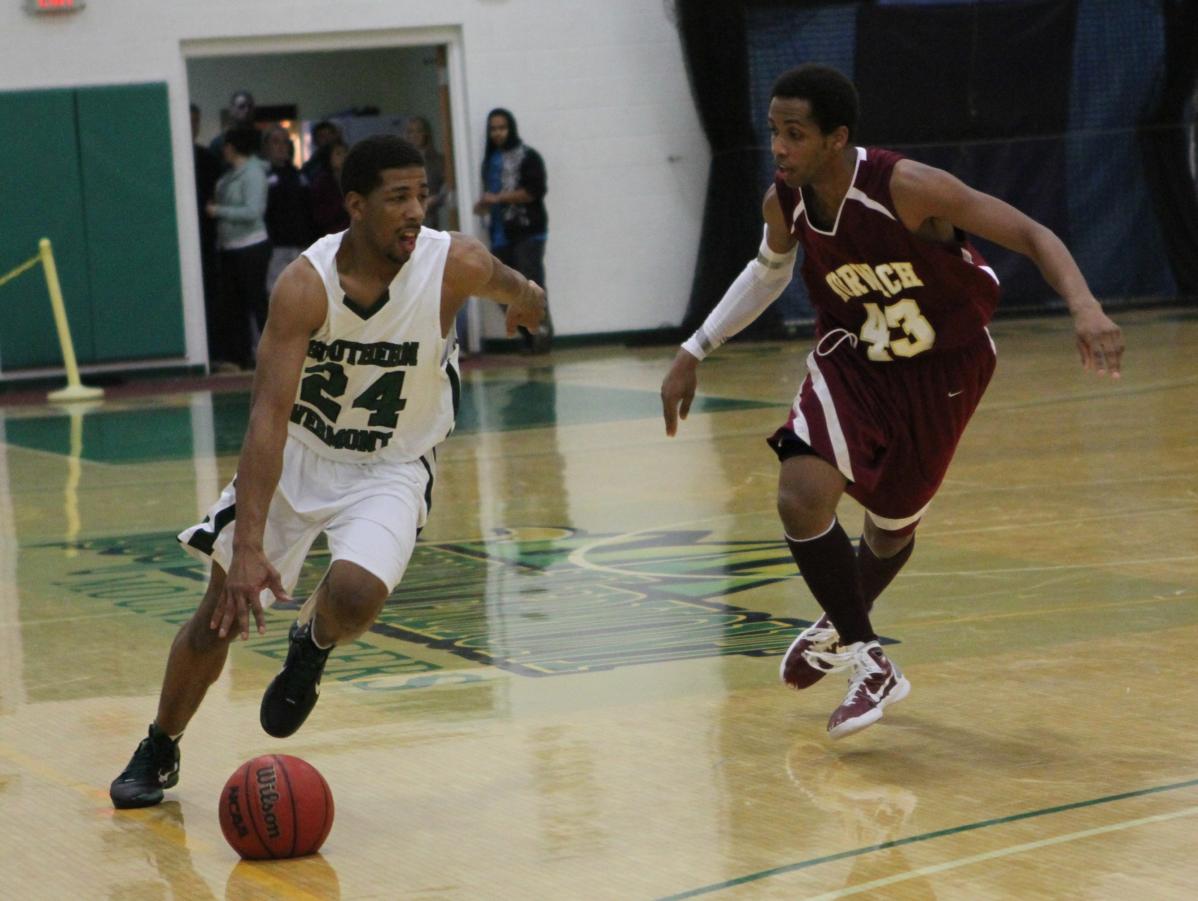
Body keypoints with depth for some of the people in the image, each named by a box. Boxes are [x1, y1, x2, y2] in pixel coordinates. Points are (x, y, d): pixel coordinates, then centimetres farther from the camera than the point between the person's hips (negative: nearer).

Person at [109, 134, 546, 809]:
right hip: (297, 453, 0)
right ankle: (159, 753, 28)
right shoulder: (306, 285, -26)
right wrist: (249, 546, -39)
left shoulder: (456, 265, -22)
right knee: (220, 617, 2)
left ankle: (312, 649, 10)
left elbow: (506, 282, 6)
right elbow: (269, 414, -31)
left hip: (392, 468, 0)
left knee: (355, 595, -28)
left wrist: (524, 296, 30)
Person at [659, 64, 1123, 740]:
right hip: (851, 360, 3)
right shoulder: (784, 202, -16)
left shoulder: (907, 188, -33)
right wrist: (695, 352, 7)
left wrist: (1085, 307, -46)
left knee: (892, 526, 12)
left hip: (942, 368, -3)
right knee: (802, 495, -20)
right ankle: (868, 662, -6)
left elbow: (1033, 236, -29)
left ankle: (839, 630, 43)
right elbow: (769, 271, 9)